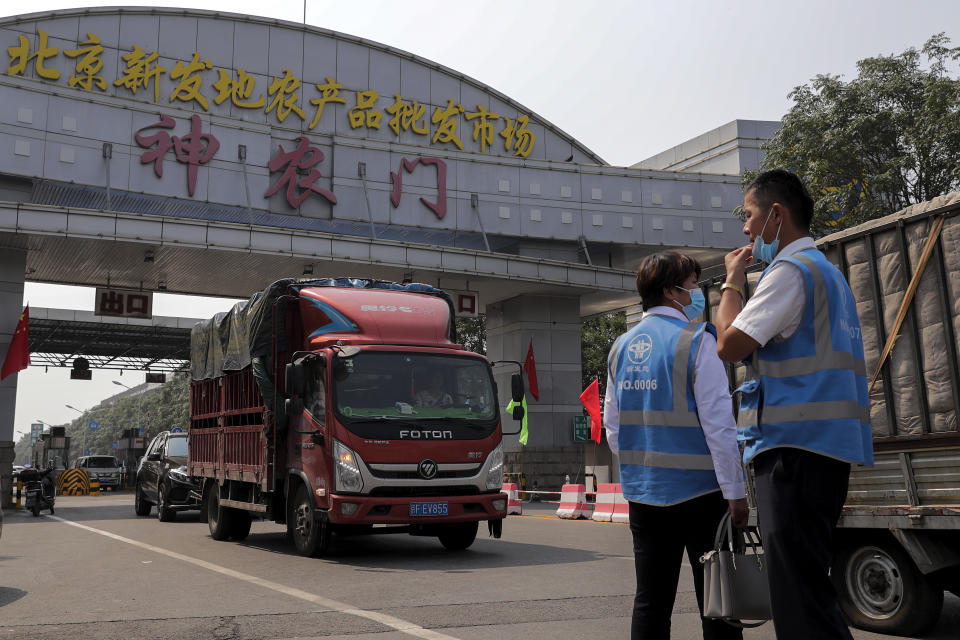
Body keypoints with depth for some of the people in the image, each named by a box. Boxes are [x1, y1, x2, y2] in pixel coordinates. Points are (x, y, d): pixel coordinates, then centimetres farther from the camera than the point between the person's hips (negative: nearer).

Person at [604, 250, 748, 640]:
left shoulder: (621, 347, 8)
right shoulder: (696, 341, -11)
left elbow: (612, 424, 13)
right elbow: (719, 423, -15)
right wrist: (735, 491, -10)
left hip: (642, 492, 6)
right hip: (699, 490, -6)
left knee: (650, 602, 11)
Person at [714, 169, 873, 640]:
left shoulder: (791, 269, -9)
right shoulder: (828, 273, 22)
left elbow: (729, 345, -12)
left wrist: (732, 282, 0)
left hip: (796, 446, -10)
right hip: (830, 445, 10)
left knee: (797, 593, -9)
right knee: (808, 581, 16)